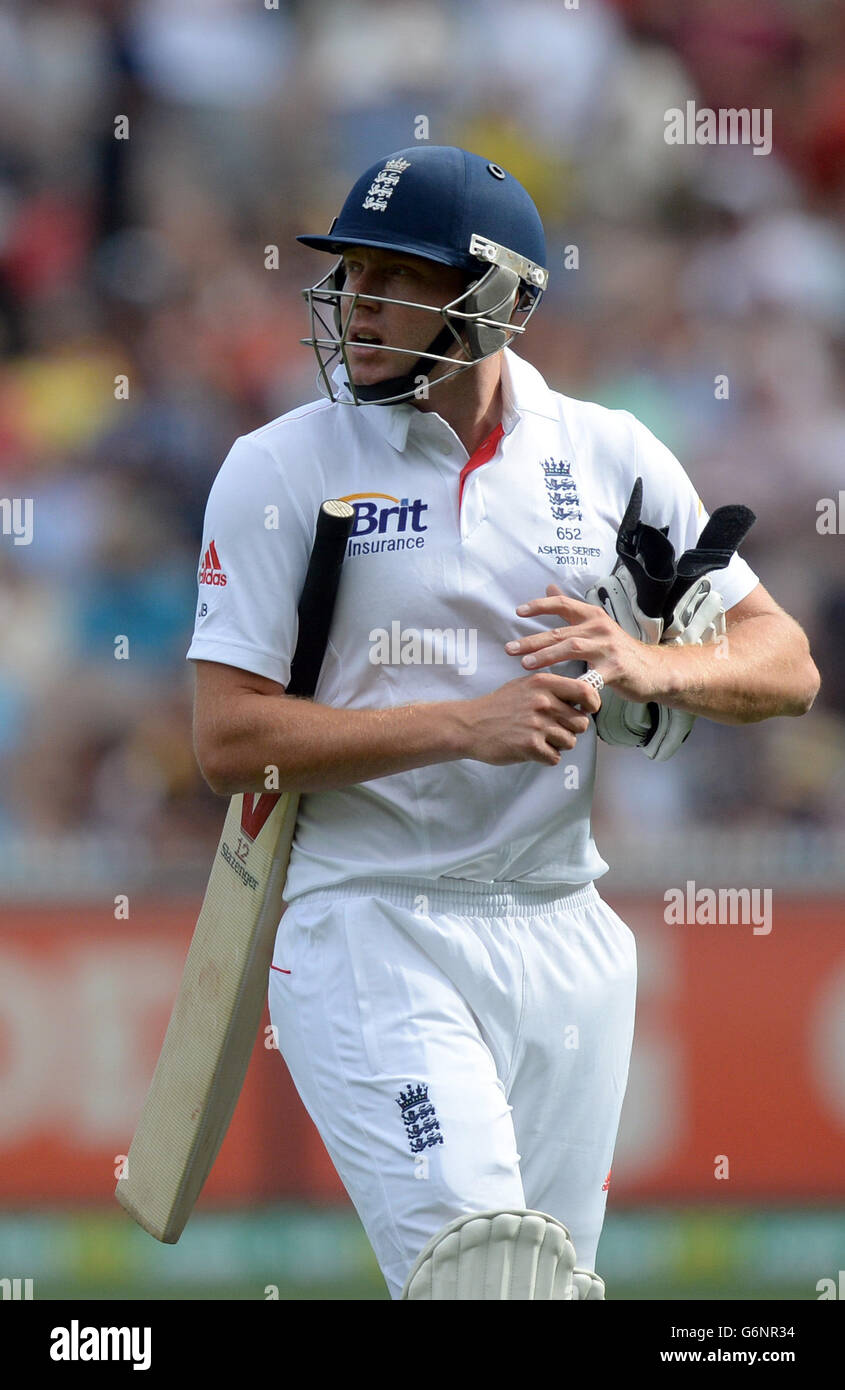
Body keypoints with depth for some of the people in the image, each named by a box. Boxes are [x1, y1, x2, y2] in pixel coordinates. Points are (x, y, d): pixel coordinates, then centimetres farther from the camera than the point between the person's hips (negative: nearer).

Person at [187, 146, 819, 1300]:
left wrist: (646, 667, -15)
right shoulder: (281, 470, -4)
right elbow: (230, 741, -10)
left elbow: (785, 663, 7)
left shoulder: (609, 458, 6)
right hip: (372, 936, -4)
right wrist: (466, 725, -21)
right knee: (483, 1272, -20)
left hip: (565, 939, 4)